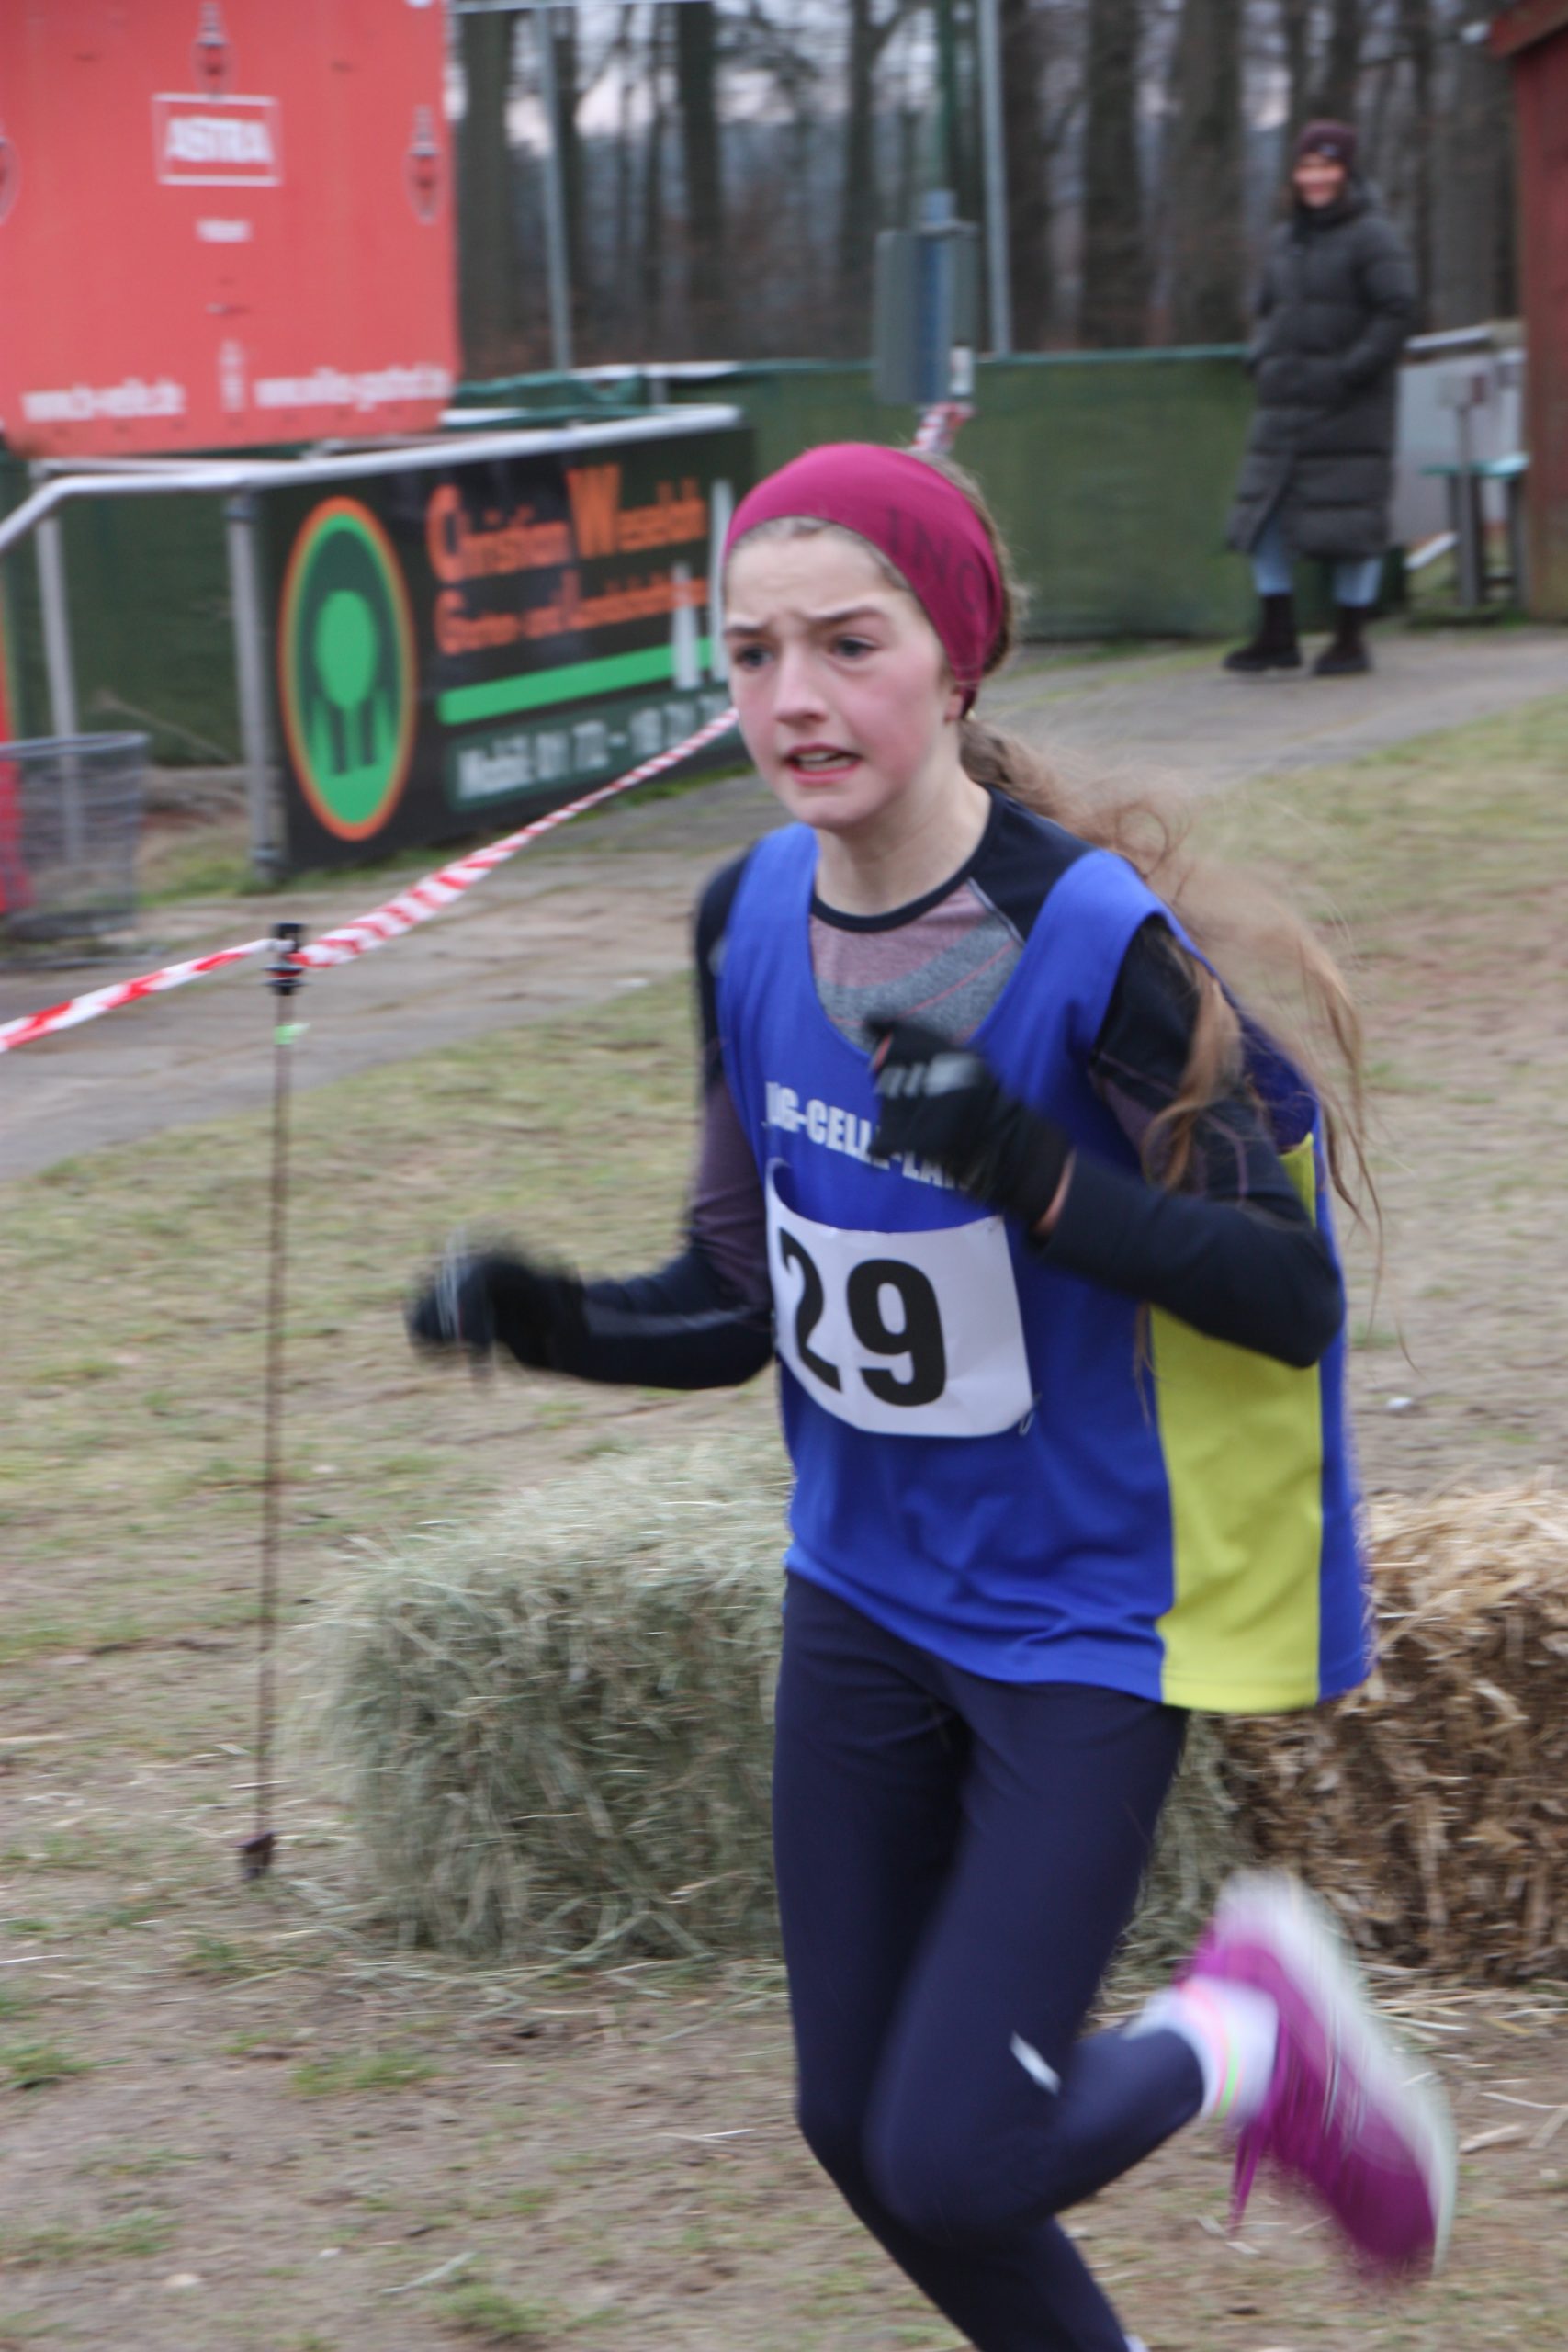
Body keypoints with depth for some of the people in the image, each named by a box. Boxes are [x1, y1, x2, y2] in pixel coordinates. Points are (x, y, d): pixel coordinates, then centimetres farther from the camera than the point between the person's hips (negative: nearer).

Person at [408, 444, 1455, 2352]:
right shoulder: (751, 921, -3)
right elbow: (740, 1300, 6)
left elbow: (1293, 1295, -20)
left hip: (1083, 1621, -6)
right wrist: (550, 1321, -13)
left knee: (953, 2163, -7)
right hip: (865, 1597, 6)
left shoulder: (1098, 939, -22)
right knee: (857, 2128, 13)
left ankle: (1251, 2035, 21)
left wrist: (1030, 1172, -34)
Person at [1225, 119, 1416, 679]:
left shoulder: (1371, 235, -7)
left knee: (1350, 517, -3)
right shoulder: (1286, 239, 13)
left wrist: (1350, 372, -18)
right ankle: (1277, 636, 9)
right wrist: (1262, 359, 7)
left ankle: (1350, 639, 6)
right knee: (1264, 514, 3)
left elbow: (1397, 308, -14)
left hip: (1351, 408, -7)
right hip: (1286, 403, 7)